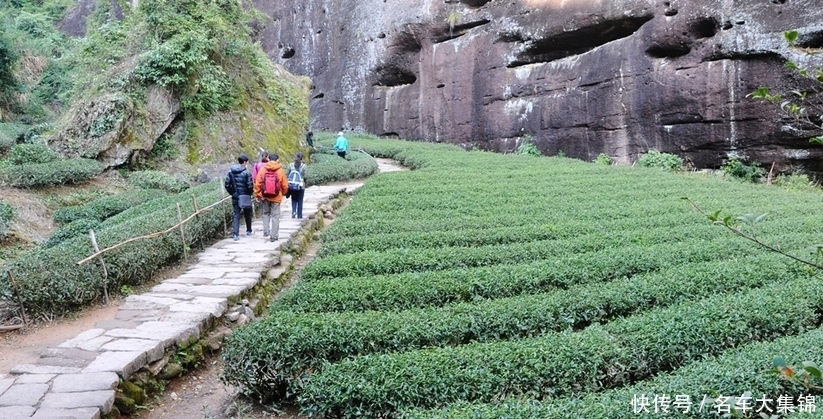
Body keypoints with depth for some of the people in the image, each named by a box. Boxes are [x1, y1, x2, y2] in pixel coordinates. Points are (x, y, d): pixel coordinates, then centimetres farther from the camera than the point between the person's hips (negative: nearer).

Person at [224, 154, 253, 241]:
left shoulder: (230, 172, 1)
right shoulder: (246, 173, -14)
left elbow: (227, 184, 0)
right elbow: (250, 186, -14)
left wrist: (232, 192, 11)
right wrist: (249, 193, 5)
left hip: (235, 197, 3)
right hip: (245, 197, -3)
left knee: (236, 215, 6)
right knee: (247, 214, 16)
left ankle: (235, 234, -5)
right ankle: (248, 231, 30)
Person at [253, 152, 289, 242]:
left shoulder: (263, 169, -4)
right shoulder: (280, 171, -6)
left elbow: (257, 183, -4)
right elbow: (285, 185, -1)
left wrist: (257, 194, 7)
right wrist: (283, 193, 19)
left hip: (264, 196, 1)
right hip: (276, 197, -1)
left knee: (265, 213, 20)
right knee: (275, 216, 6)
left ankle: (266, 231, 10)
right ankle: (273, 235, 8)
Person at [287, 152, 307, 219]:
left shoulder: (290, 165, -2)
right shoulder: (303, 166, -9)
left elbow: (288, 175, 1)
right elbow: (304, 176, -6)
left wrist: (288, 184, 9)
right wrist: (304, 184, 10)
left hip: (292, 185, 2)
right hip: (300, 186, -2)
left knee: (294, 199, 17)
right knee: (300, 201, 9)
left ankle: (293, 211, -3)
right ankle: (299, 215, 13)